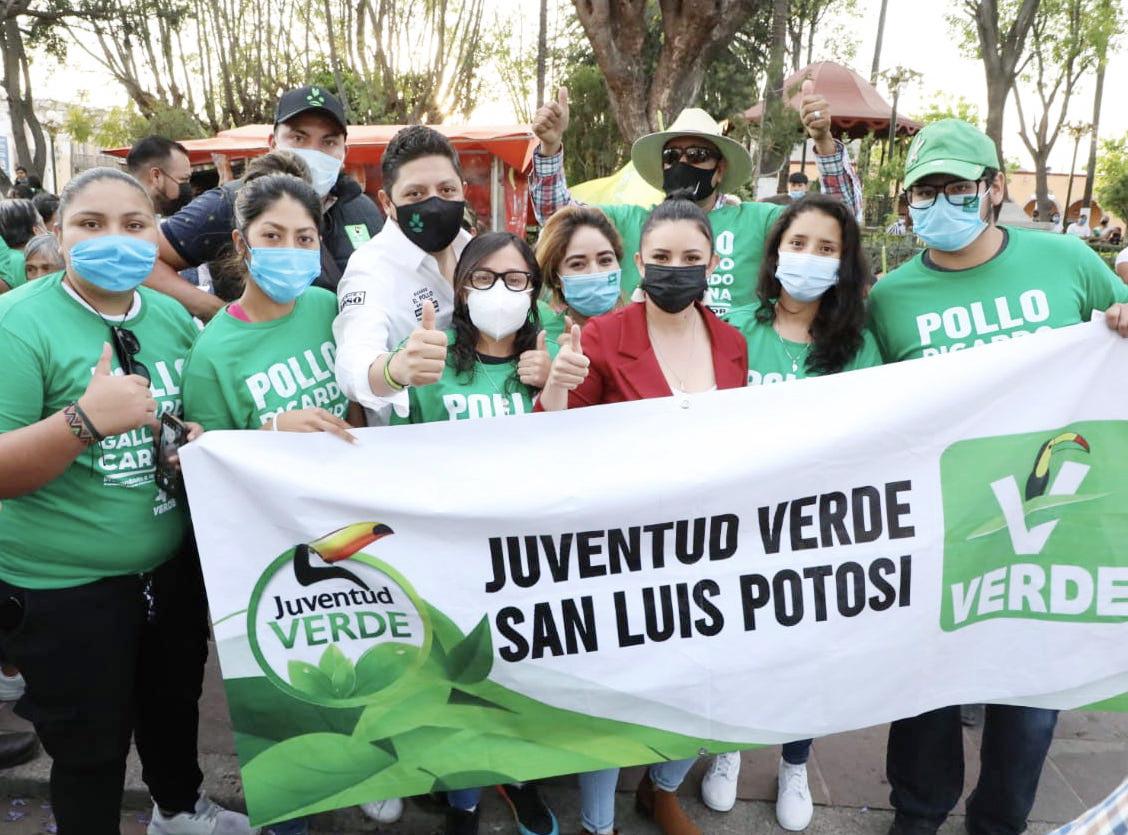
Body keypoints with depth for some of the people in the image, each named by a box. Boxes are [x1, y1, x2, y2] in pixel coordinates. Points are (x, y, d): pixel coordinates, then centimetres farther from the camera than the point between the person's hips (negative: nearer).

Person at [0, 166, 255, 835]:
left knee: (174, 699, 27)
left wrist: (203, 444, -8)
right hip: (63, 586, -6)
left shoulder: (173, 315, 1)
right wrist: (83, 419, -36)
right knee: (91, 750, 11)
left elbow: (204, 416, 15)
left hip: (174, 561, 6)